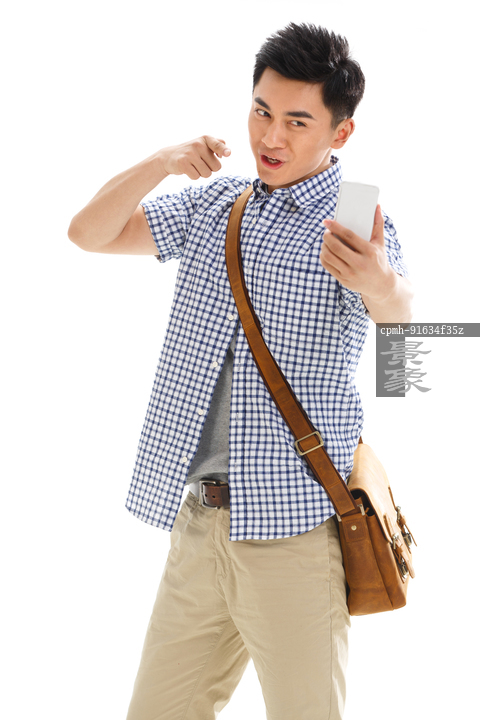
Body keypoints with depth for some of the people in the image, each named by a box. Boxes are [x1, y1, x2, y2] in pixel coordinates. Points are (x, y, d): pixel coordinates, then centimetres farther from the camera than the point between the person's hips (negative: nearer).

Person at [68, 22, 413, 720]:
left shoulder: (354, 224, -6)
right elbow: (90, 234, 8)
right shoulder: (212, 204, 11)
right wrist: (161, 163, -10)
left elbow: (397, 305, -26)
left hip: (294, 531, -5)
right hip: (198, 519, 5)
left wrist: (382, 286, -52)